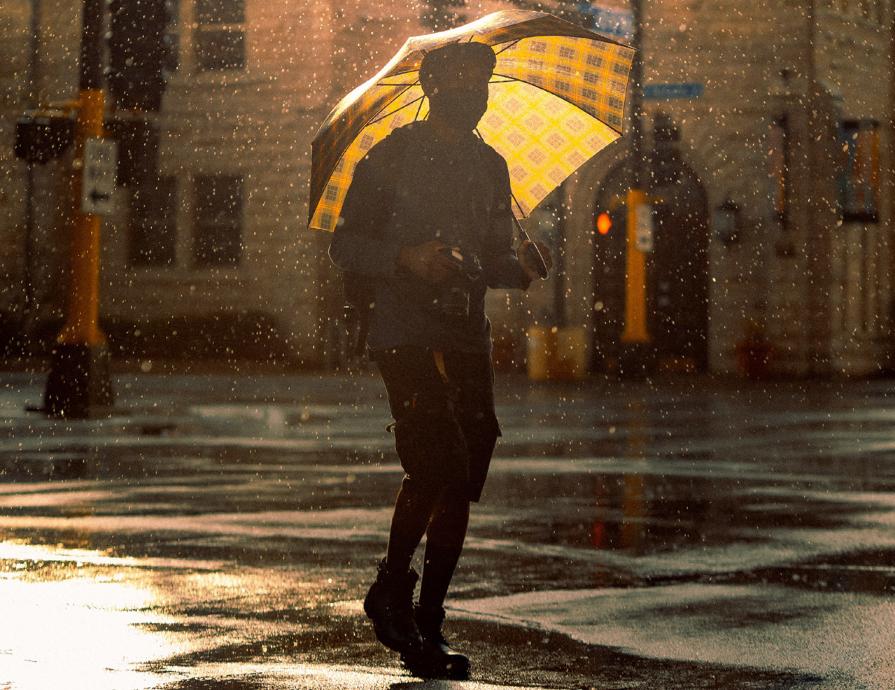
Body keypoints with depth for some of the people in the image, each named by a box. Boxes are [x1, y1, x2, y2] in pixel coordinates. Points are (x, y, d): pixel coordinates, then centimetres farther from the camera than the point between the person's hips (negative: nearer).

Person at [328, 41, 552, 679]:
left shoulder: (491, 167, 17)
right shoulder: (392, 157, 2)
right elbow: (347, 245, -1)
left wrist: (520, 267, -1)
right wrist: (407, 256, -18)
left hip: (469, 343, 6)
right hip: (407, 338, -5)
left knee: (462, 486, 2)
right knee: (439, 462, -20)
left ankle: (428, 627, 11)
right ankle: (392, 591, 2)